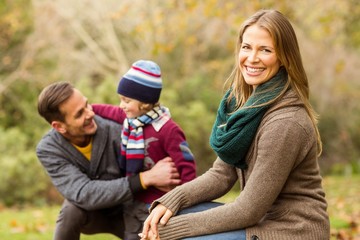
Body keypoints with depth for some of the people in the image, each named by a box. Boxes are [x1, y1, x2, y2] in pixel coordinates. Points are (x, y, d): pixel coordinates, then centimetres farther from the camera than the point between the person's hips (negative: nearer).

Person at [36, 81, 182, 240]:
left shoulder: (113, 130, -29)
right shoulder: (48, 150, -26)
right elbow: (84, 194, -37)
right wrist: (145, 178, -45)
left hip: (125, 211, 1)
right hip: (91, 214, -1)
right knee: (73, 209, -33)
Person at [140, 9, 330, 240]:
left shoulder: (285, 122, -24)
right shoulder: (247, 102, 3)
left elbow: (248, 210, -21)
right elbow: (221, 175, 5)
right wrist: (170, 201, -11)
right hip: (263, 219, 8)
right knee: (165, 219, 3)